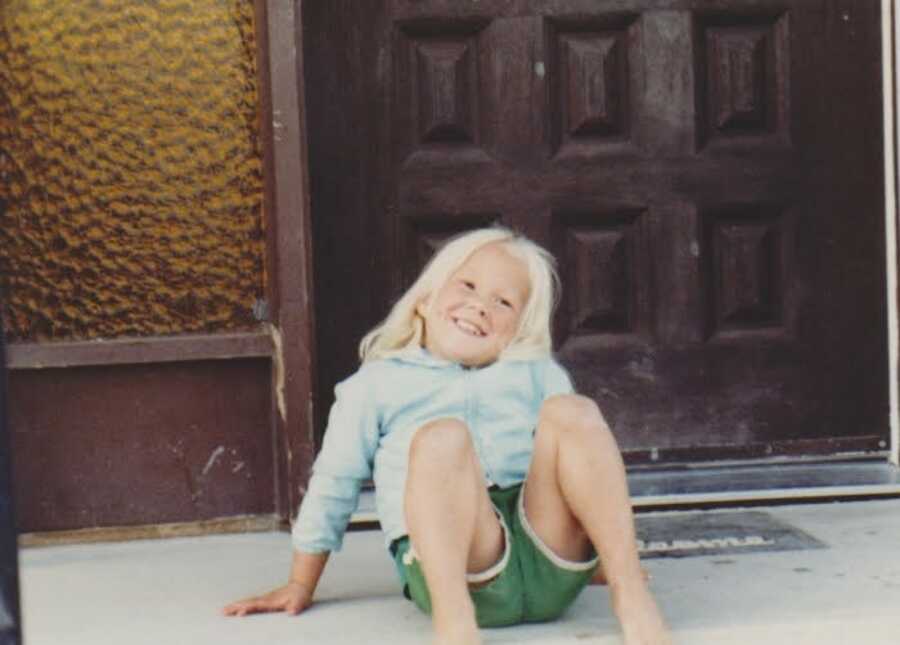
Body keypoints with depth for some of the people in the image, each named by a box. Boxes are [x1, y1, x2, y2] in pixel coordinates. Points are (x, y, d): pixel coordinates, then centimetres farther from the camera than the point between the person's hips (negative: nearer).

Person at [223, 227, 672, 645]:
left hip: (551, 564, 3)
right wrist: (301, 586, 22)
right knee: (442, 436, -31)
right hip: (451, 565, -3)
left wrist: (618, 567, 22)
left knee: (572, 411, -20)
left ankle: (629, 592, -25)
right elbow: (333, 487, 20)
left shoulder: (539, 376, 25)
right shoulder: (376, 385, 17)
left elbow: (581, 465, 27)